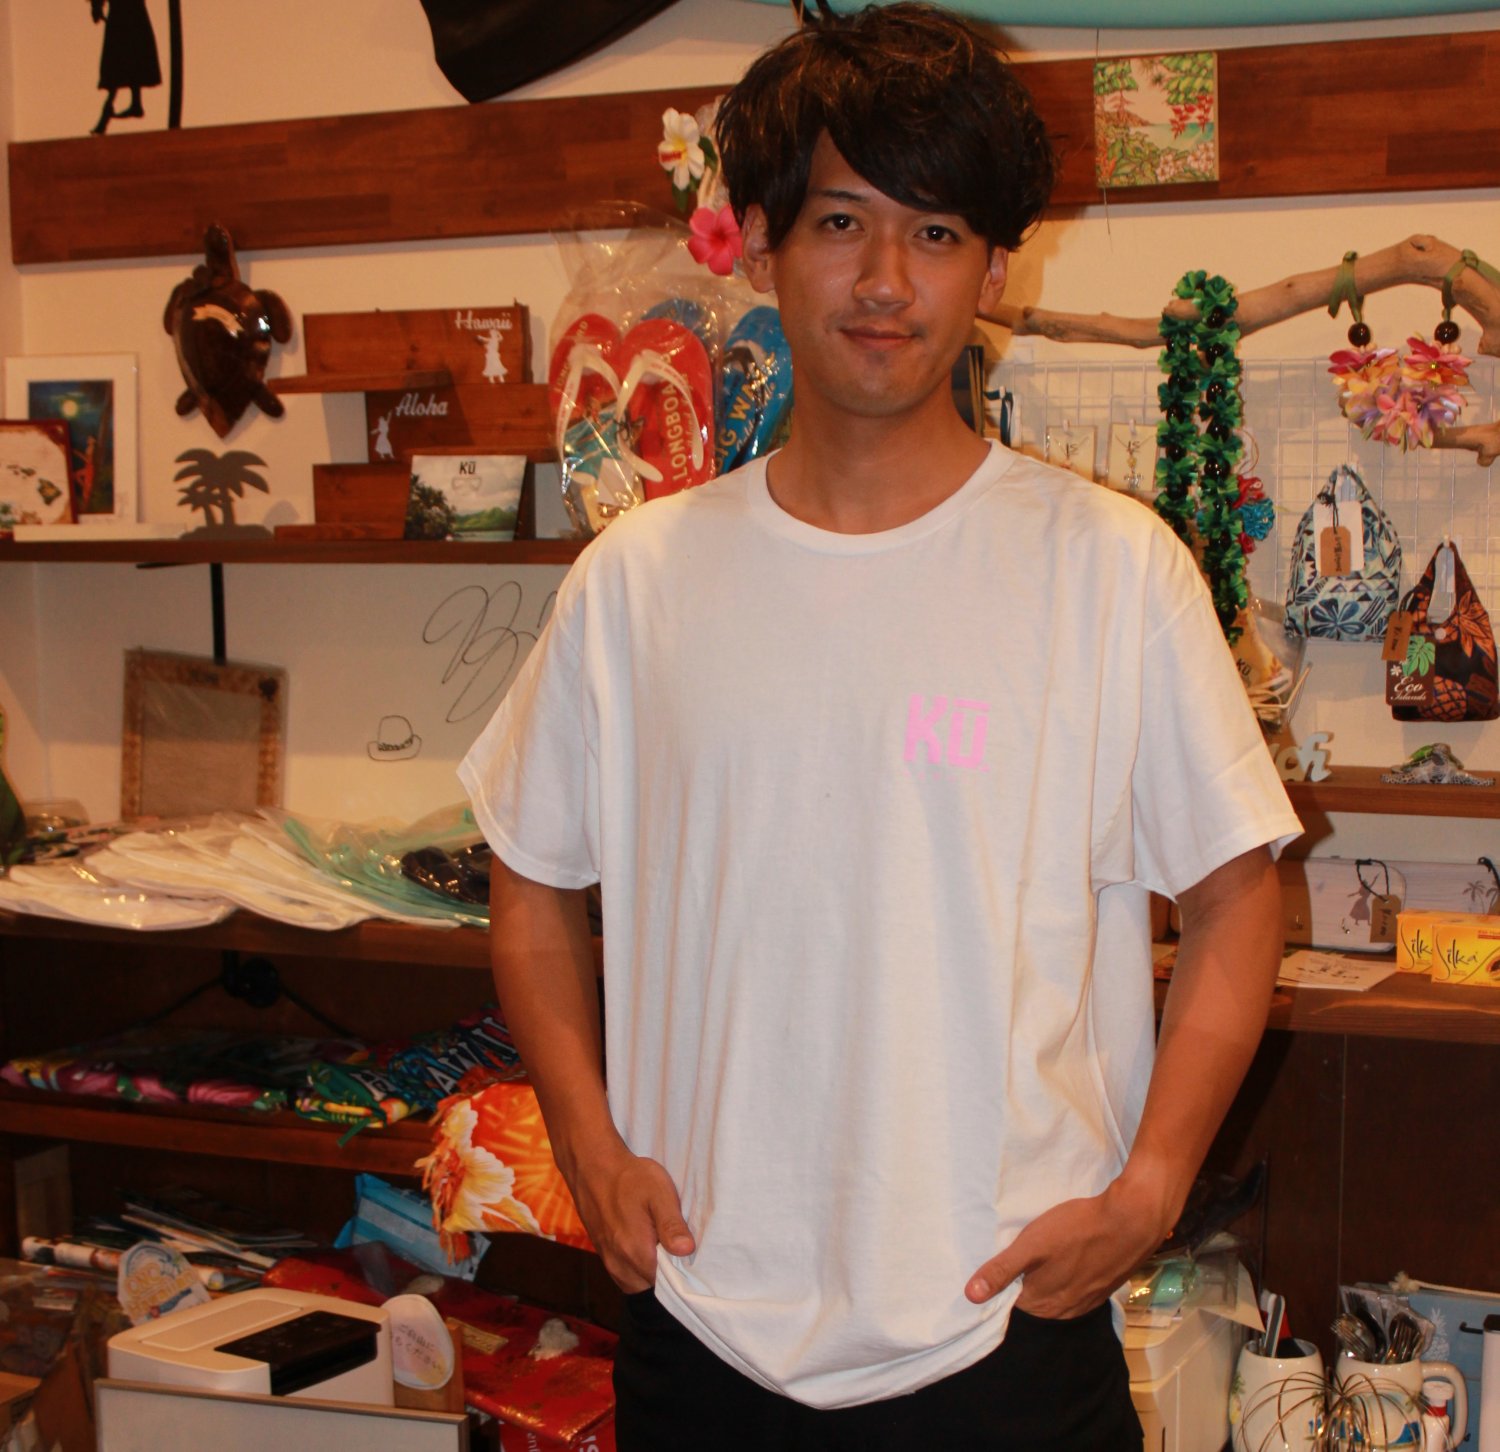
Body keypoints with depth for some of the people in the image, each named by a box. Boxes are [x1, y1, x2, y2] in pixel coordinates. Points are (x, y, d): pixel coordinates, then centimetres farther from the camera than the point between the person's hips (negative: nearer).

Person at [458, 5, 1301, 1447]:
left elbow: (1234, 897, 0)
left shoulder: (1115, 568, -5)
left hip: (1006, 1326, -1)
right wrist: (591, 1147, 1)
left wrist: (1146, 1189, -8)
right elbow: (533, 882, 10)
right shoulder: (636, 577, 1)